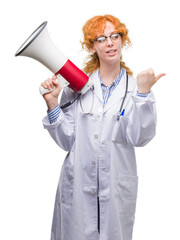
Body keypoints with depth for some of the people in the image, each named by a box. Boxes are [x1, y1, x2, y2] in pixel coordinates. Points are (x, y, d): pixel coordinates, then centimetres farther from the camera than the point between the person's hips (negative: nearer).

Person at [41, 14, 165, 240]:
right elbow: (66, 140, -1)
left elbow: (139, 138, -14)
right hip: (78, 185, 0)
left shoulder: (134, 86, -1)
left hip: (117, 188, 0)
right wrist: (52, 103, -11)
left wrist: (143, 93, -21)